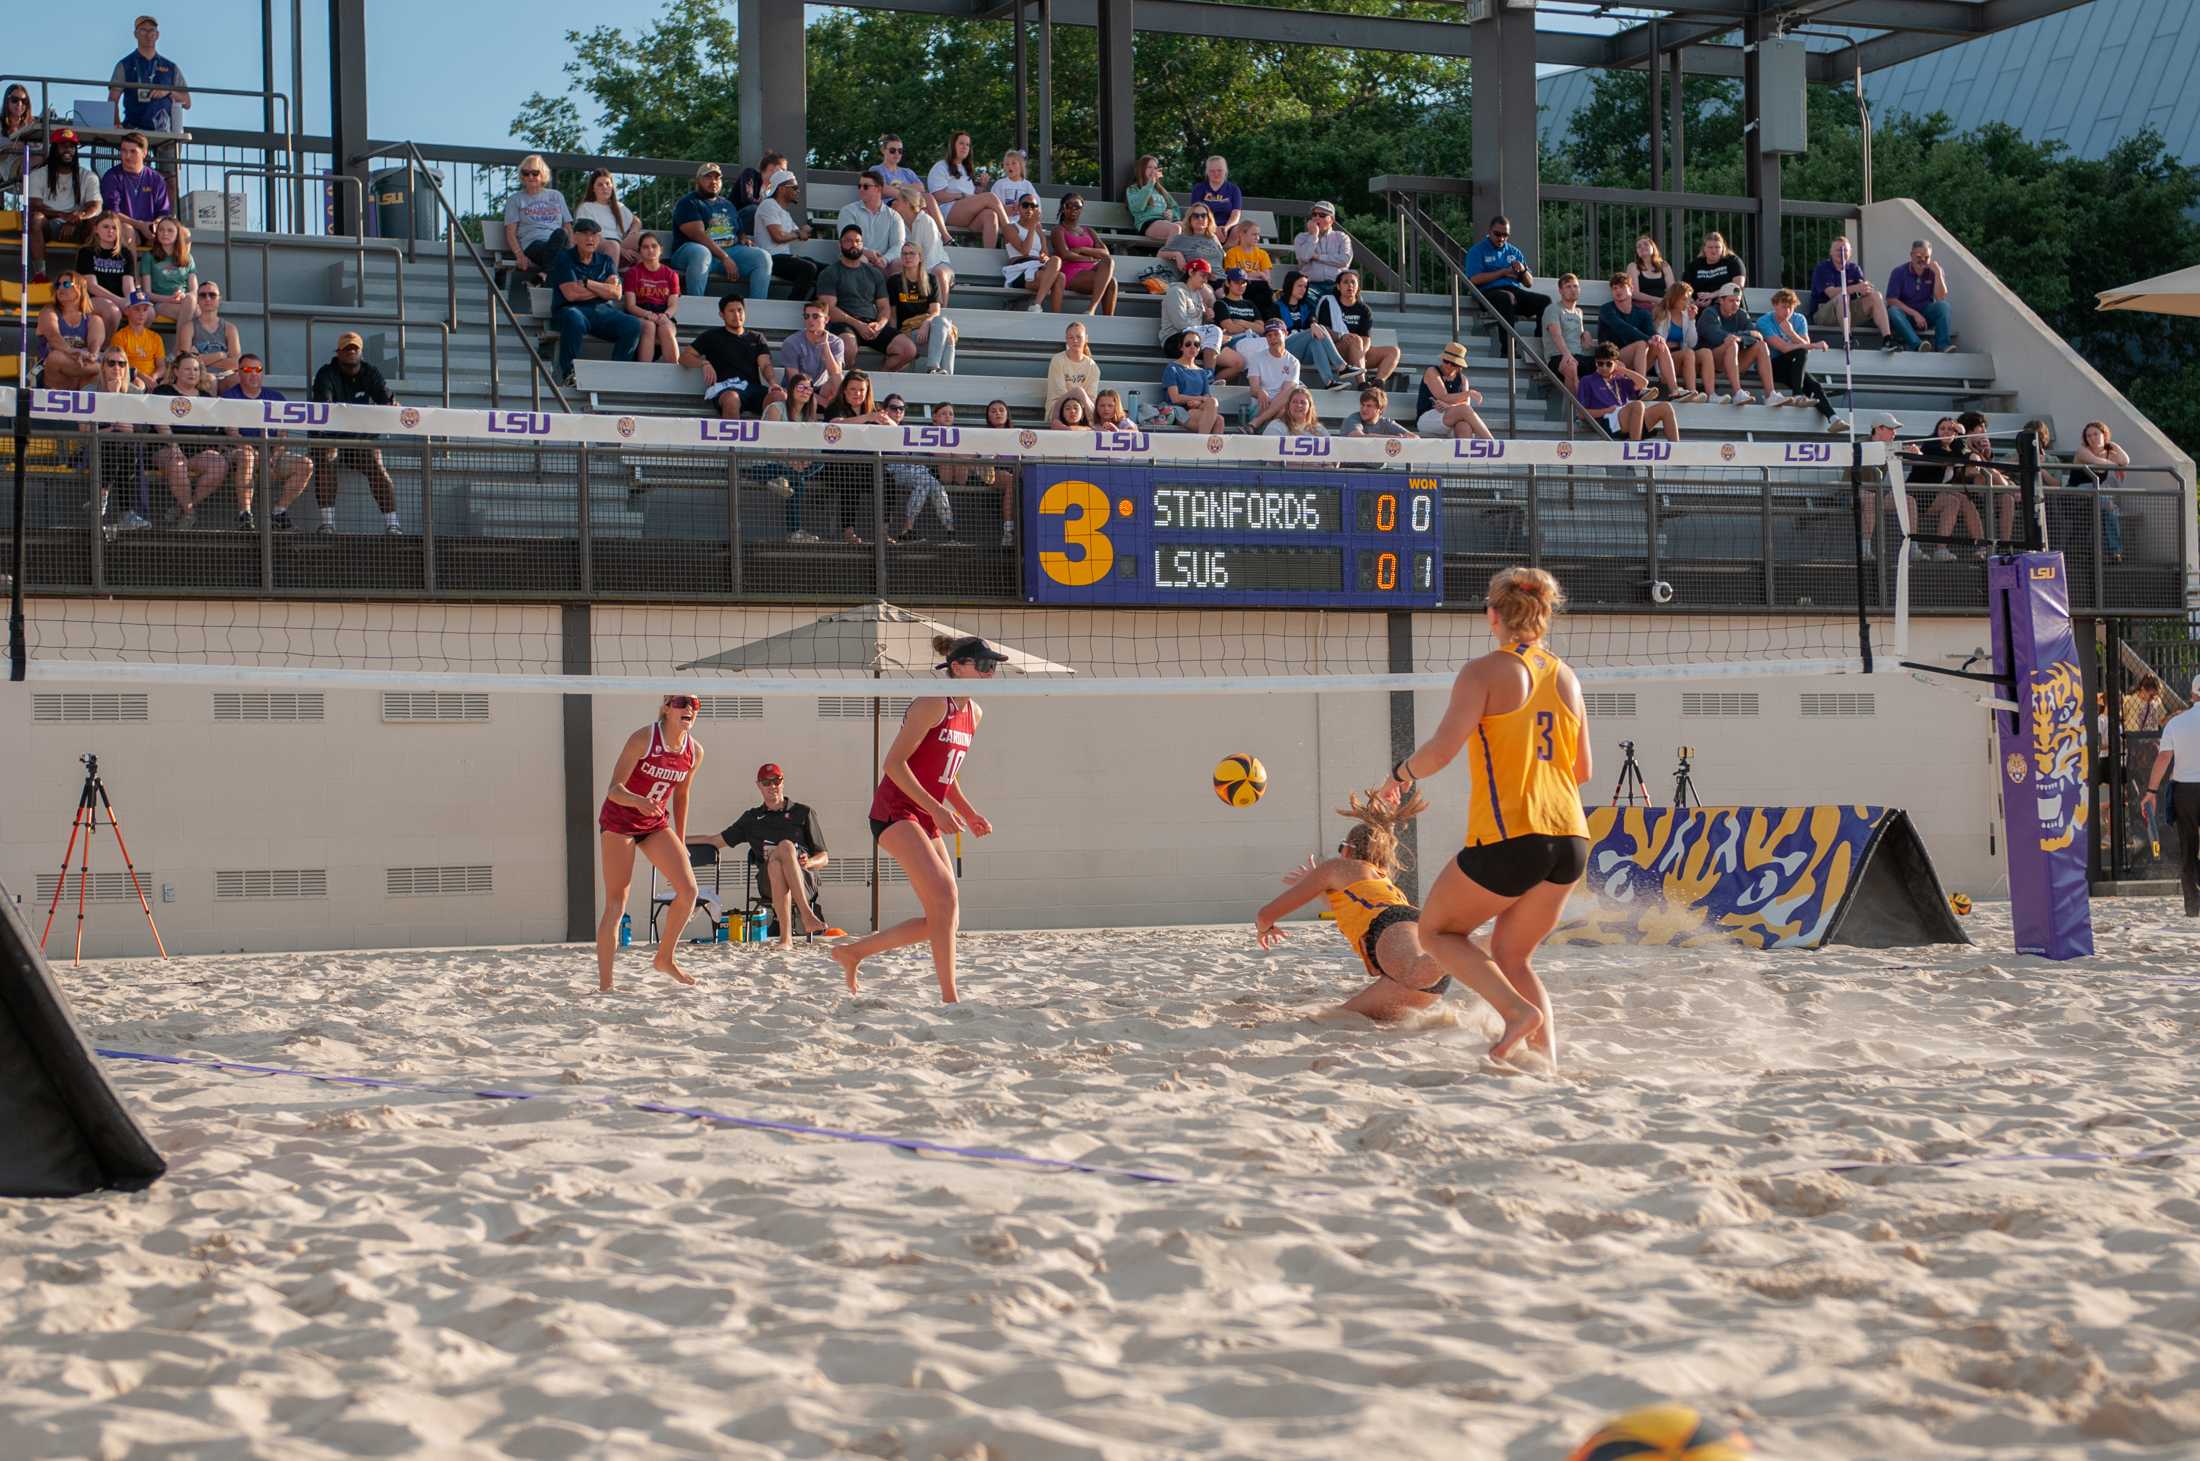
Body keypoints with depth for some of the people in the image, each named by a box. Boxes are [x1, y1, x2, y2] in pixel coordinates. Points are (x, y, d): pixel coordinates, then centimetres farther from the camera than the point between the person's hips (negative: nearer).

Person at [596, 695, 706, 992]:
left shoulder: (695, 751, -3)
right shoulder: (643, 739, -20)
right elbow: (614, 789, -22)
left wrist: (681, 842, 16)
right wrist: (638, 801, -43)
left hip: (656, 823, 5)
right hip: (618, 820, -5)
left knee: (688, 890, -8)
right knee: (616, 904, -8)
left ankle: (664, 959, 11)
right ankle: (604, 984, -6)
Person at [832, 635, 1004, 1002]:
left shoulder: (973, 714, 14)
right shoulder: (933, 703, -12)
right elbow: (894, 762, -17)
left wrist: (969, 813, 9)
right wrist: (935, 808, -22)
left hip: (926, 820, 9)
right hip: (895, 811, -9)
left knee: (940, 920, 4)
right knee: (945, 895, -23)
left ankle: (852, 952, 20)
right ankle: (949, 999, -21)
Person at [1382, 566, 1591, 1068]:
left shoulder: (1485, 671, -4)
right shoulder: (1566, 677, 14)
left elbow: (1443, 748, -15)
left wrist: (1401, 774, 4)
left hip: (1508, 839, -6)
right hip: (1570, 839, 6)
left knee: (1437, 931, 14)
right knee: (1512, 957, 20)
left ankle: (1518, 1011, -7)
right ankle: (1548, 1060, 4)